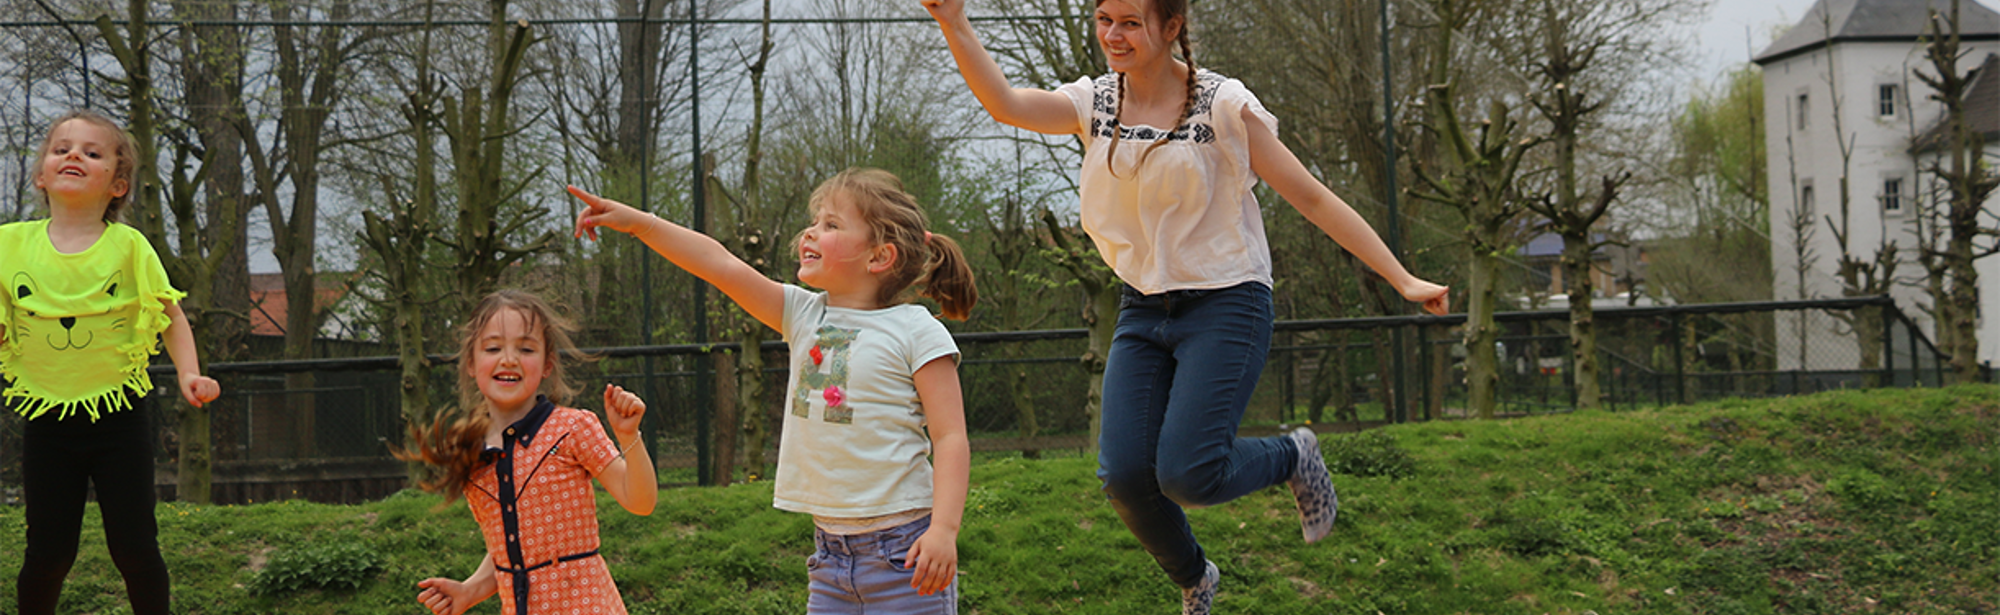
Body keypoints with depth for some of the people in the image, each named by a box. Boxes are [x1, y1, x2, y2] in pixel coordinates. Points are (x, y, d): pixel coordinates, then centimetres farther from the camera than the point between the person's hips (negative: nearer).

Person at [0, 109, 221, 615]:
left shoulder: (128, 245, -4)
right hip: (46, 420, 1)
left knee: (135, 548, 1)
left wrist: (188, 374, -13)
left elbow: (170, 317, 1)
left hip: (117, 419, -1)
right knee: (48, 552, 3)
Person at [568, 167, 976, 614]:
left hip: (902, 551, -6)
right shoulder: (804, 315, 10)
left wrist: (944, 529, -20)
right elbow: (724, 267, 3)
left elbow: (951, 437, -10)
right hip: (831, 549, 6)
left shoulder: (916, 332, -6)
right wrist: (638, 223, -4)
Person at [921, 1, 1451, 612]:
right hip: (1143, 310, 5)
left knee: (1186, 475, -17)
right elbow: (1005, 104, -17)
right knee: (1125, 475, -6)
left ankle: (1293, 456, 16)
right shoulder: (1094, 103, 1)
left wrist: (1403, 280, -11)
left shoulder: (1223, 104, -10)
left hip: (1225, 305, -5)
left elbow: (1310, 197, -8)